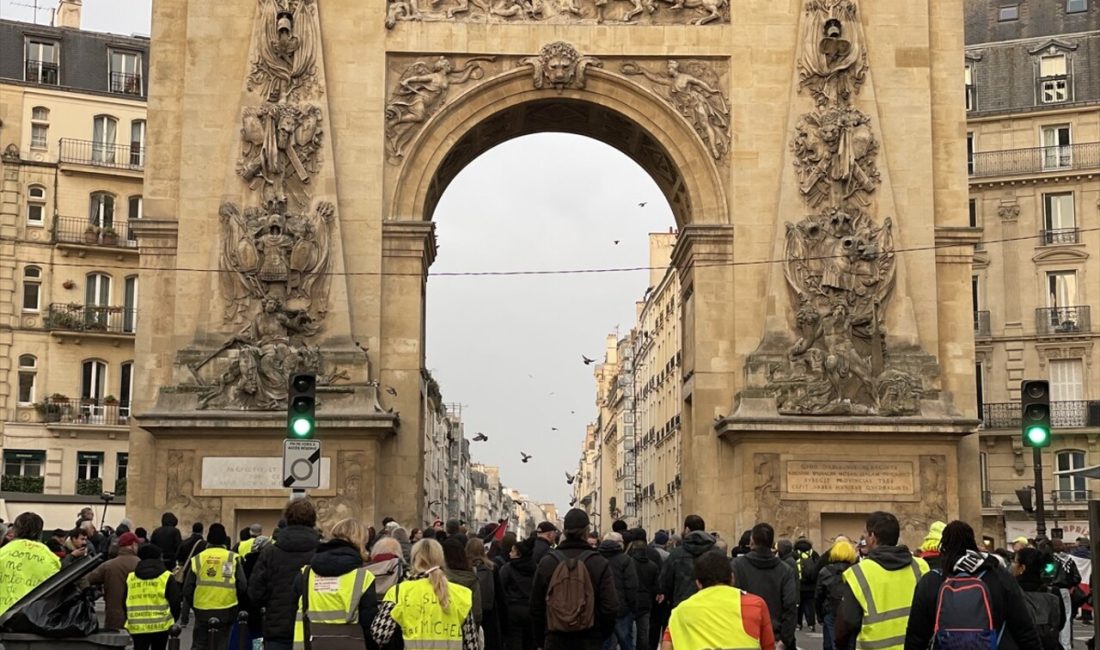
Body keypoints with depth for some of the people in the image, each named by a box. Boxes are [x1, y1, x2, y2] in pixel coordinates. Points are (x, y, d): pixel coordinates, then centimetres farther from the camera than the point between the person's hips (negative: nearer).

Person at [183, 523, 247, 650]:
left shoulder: (197, 559, 0)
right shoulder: (233, 558, -3)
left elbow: (187, 589, 2)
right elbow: (242, 587, -4)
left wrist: (194, 604, 19)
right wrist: (235, 601, 15)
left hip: (202, 611, 1)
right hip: (225, 611, -1)